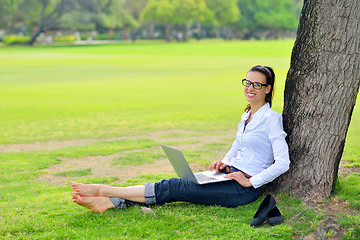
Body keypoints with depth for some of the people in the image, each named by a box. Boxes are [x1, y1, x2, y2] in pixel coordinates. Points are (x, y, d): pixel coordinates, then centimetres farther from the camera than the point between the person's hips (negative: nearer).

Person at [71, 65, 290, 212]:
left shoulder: (271, 119, -9)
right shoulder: (246, 116, 18)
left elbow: (283, 162, -15)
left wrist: (251, 182, -17)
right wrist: (224, 162, 10)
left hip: (244, 189, -8)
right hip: (230, 176, 8)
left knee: (175, 187, -18)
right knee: (174, 186, -12)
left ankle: (105, 191, -19)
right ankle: (106, 202, -23)